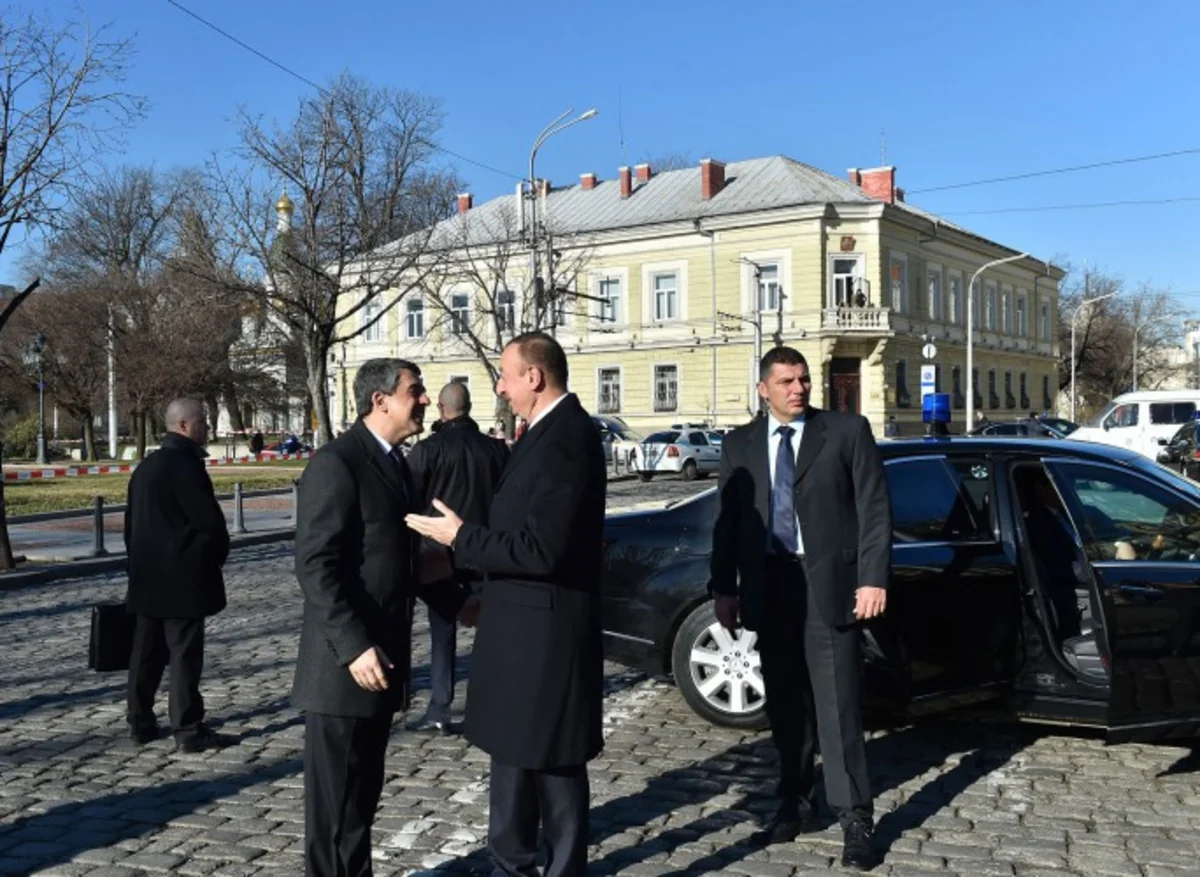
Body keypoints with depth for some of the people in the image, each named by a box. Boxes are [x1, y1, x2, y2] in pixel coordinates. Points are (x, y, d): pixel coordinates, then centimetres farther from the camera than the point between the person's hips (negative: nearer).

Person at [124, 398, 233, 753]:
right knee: (184, 654, -4)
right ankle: (189, 730, 1)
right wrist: (216, 556, 1)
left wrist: (139, 562, 21)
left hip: (148, 577, 9)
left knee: (147, 652, 14)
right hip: (182, 577, -9)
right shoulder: (185, 465, -16)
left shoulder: (146, 466, 12)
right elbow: (210, 520, -17)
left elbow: (132, 521, 17)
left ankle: (140, 722, 22)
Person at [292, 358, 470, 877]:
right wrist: (354, 646, -26)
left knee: (363, 789, 19)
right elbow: (315, 565, -21)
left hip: (381, 657, 9)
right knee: (335, 795, 3)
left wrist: (457, 602, 15)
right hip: (346, 664, -9)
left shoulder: (394, 463, 14)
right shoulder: (336, 464, -15)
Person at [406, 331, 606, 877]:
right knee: (515, 753, 20)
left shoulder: (564, 438, -22)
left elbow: (542, 550, -26)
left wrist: (461, 538, -18)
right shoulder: (552, 430, 10)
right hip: (524, 627, 10)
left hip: (544, 632, -10)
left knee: (553, 764, 6)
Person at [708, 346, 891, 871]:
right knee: (786, 705, 12)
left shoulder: (848, 432, 0)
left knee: (837, 706, -3)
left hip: (828, 583, -3)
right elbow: (727, 521, 9)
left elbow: (874, 509, -3)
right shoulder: (740, 445, 9)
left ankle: (855, 819, 7)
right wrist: (723, 588, 5)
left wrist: (873, 578, -10)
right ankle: (794, 802, 25)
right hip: (768, 586, 4)